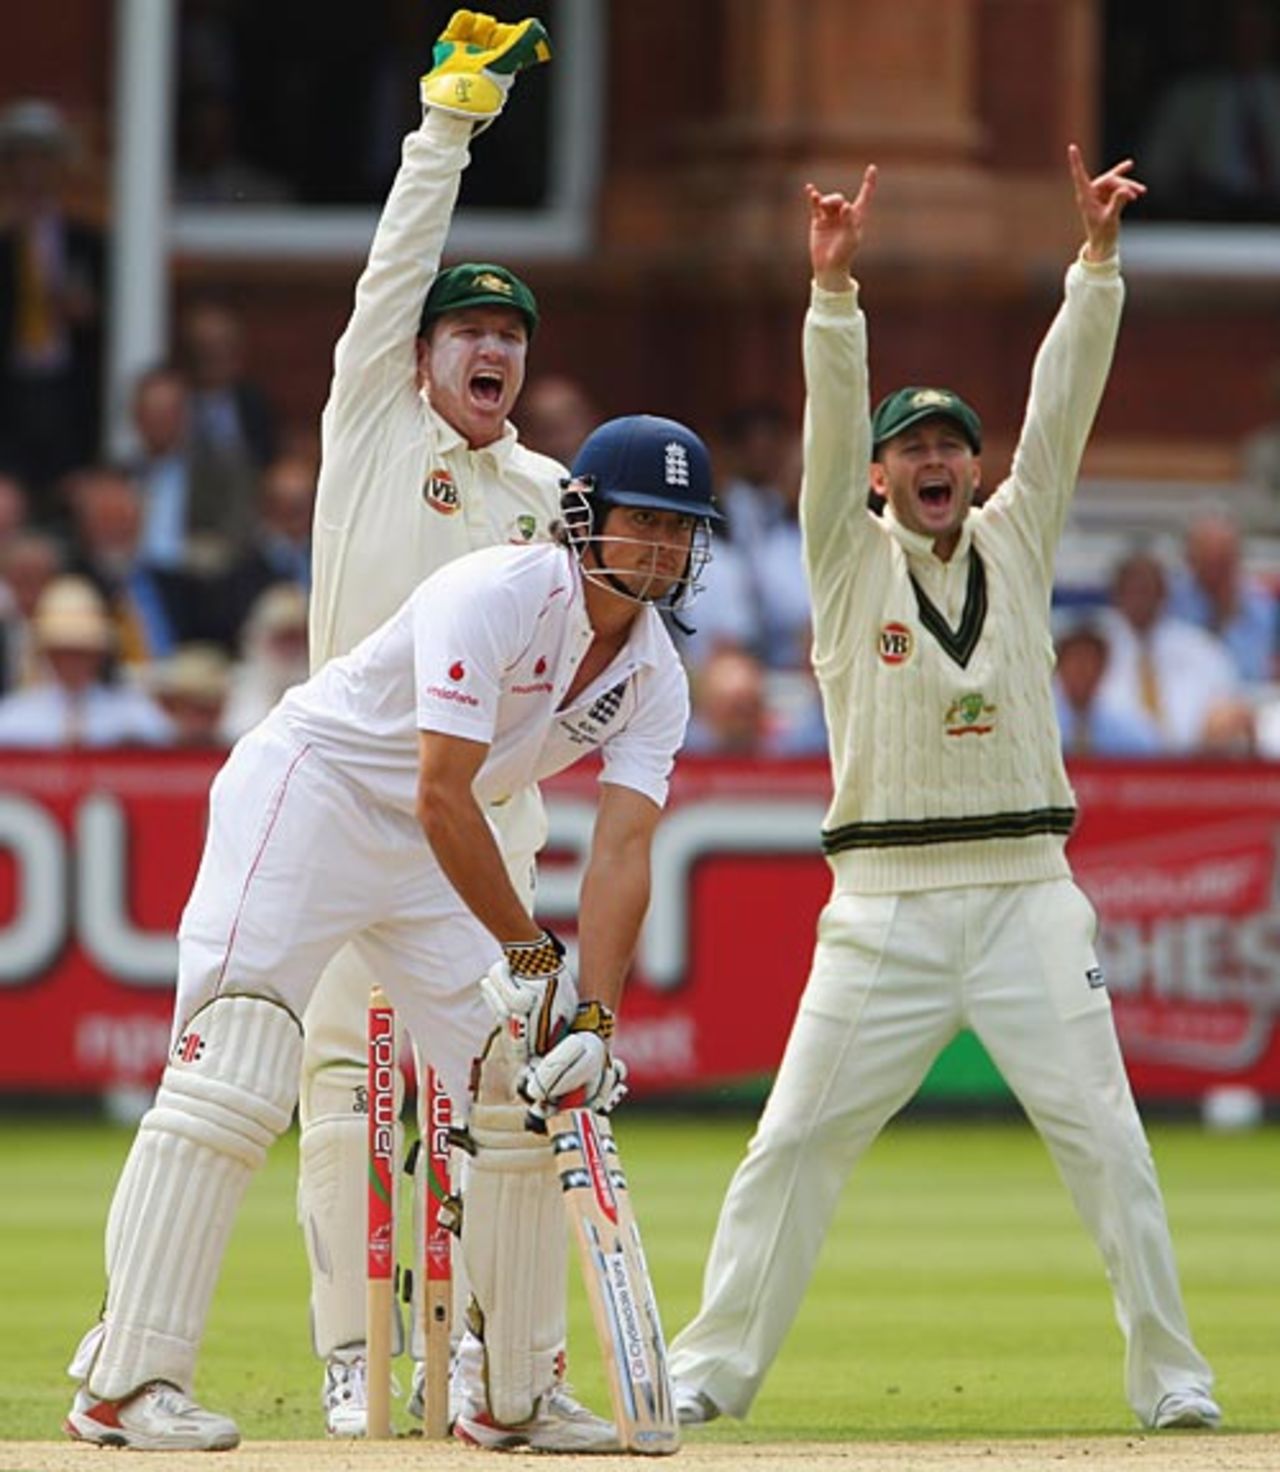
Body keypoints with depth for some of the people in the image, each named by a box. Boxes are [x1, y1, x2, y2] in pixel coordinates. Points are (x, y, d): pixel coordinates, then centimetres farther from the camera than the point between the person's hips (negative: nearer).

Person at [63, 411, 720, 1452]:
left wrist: (594, 1017, -24)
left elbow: (623, 852, -11)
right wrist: (531, 957, -24)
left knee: (522, 1091, 3)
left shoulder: (656, 678, -2)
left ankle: (506, 1392, 12)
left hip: (434, 854, 8)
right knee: (231, 1080, -18)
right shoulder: (496, 597, -24)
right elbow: (441, 796, -29)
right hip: (306, 788, -8)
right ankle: (126, 1382, -21)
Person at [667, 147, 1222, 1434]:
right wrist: (832, 284, -21)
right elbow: (832, 410, -7)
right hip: (886, 903, -1)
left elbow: (1063, 401, 3)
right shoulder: (849, 557, 6)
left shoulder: (1015, 543, 11)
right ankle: (710, 1369, 6)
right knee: (795, 1140, -1)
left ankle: (1170, 1375, 2)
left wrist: (1098, 257, -7)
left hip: (1025, 894, 1)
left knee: (1102, 1136, -3)